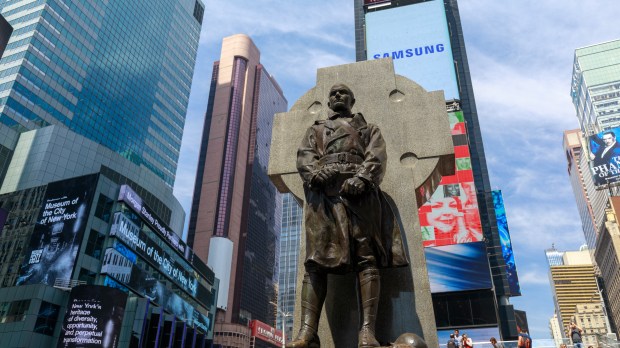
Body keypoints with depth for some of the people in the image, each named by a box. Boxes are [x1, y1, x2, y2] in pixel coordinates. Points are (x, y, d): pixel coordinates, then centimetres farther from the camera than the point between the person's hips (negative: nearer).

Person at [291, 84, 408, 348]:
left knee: (366, 257, -13)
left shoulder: (368, 128, 28)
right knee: (316, 258, -13)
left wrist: (360, 178, -13)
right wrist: (316, 174, -11)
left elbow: (377, 156, 8)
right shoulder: (315, 130, 32)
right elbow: (304, 157, 14)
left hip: (359, 190, 0)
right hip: (323, 191, 1)